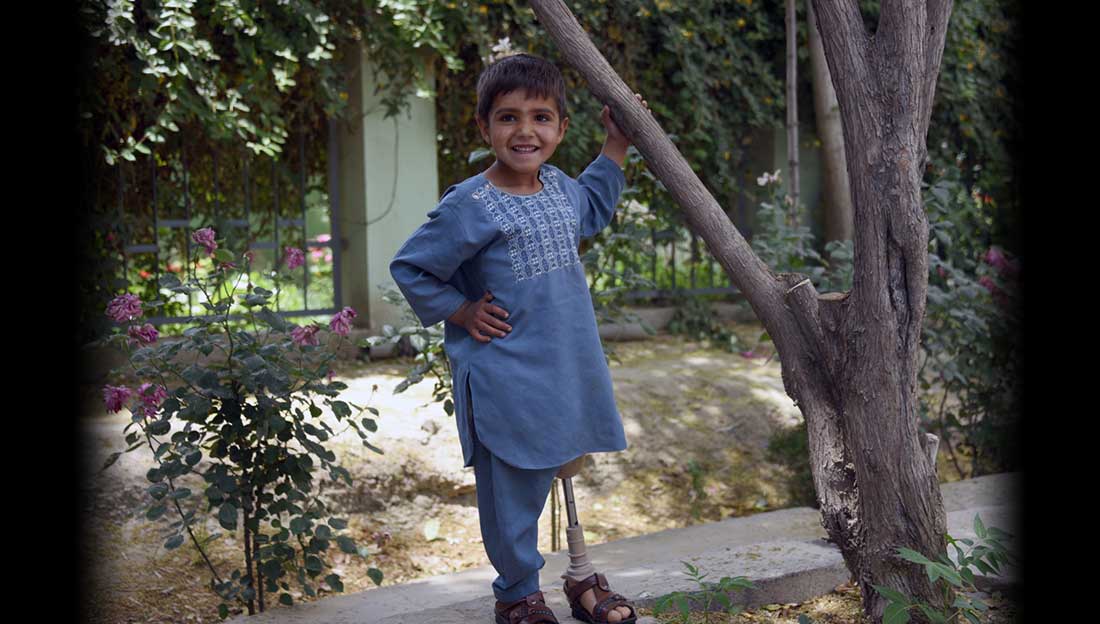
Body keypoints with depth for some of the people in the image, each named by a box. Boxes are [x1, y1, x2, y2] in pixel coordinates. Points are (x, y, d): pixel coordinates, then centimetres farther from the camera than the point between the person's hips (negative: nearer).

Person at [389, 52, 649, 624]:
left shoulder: (561, 188, 6)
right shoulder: (468, 206, -15)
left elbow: (592, 211, 32)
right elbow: (409, 268, -5)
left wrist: (616, 146, 25)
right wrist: (462, 312, -9)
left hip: (570, 372, 7)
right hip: (506, 380, -6)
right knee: (512, 492, 4)